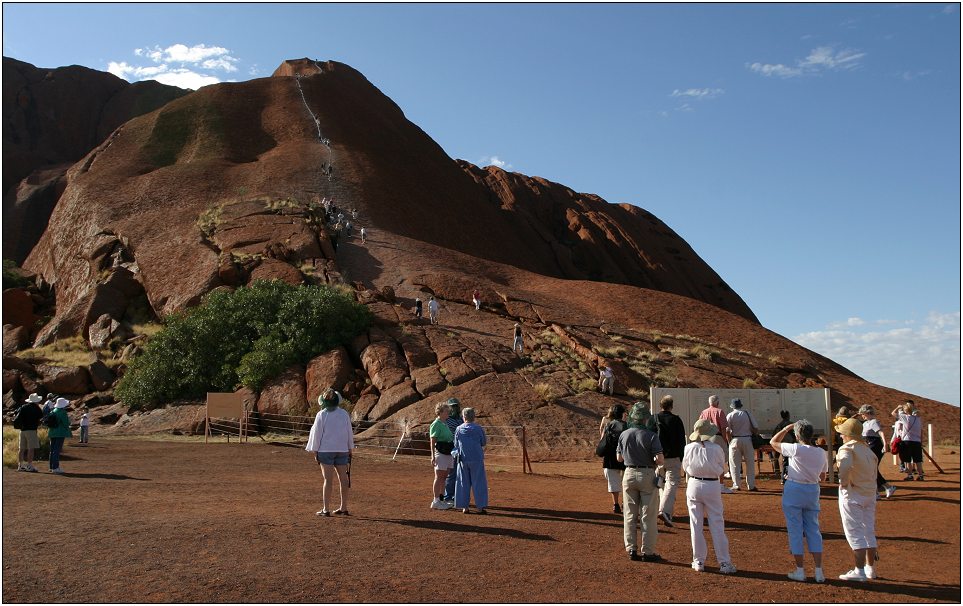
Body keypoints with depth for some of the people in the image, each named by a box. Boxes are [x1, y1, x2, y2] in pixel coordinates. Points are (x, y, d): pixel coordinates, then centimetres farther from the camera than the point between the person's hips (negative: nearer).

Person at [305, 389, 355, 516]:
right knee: (343, 479, 9)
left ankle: (325, 509, 1)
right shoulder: (344, 414, 2)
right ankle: (344, 508, 15)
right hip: (342, 451, 3)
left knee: (328, 479, -1)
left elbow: (317, 434, -5)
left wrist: (315, 452, 4)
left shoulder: (321, 415, -8)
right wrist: (350, 450, 17)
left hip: (326, 450, -3)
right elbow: (350, 434, 8)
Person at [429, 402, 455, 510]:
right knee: (439, 477, -5)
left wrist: (454, 453, 24)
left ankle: (441, 500, 17)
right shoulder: (436, 424, -11)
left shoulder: (445, 424, 16)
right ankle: (435, 501, 0)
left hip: (448, 454, 8)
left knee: (444, 477, 11)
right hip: (440, 453, -8)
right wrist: (433, 456, -21)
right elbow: (432, 441, -15)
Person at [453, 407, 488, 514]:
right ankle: (480, 507, 0)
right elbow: (484, 443, 5)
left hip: (463, 459, 2)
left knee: (464, 483, 9)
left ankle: (464, 506, 8)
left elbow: (456, 445, 9)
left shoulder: (458, 429, 1)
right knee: (478, 482, 3)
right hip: (477, 459, -2)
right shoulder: (478, 428, -5)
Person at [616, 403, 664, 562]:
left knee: (630, 515, 12)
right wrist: (654, 462, 2)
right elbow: (659, 459, -19)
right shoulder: (651, 436, -14)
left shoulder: (624, 435, -1)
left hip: (629, 474, 4)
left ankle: (631, 549, 16)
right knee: (648, 516, 6)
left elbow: (619, 457, 7)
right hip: (647, 475, -4)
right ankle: (648, 552, 10)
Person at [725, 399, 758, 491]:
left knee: (734, 464, 6)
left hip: (735, 440, -1)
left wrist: (730, 442, 0)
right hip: (747, 439, 1)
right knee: (750, 463, 9)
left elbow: (727, 431, -9)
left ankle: (736, 485, 6)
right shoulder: (747, 414, 3)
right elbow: (754, 428, 0)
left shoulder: (730, 415, -2)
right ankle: (751, 485, 10)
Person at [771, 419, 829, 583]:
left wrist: (786, 428, 2)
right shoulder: (821, 453, -1)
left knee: (795, 530, 4)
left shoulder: (796, 449, -17)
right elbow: (822, 477, 9)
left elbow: (773, 442, -4)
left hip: (794, 491, -5)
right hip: (813, 491, 5)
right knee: (813, 530, 12)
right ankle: (819, 571, 11)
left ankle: (800, 571, 8)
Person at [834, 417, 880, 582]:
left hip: (852, 495, -8)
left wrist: (844, 482, -20)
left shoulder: (847, 448, -14)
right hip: (870, 494, 8)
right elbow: (874, 473, 10)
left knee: (854, 533, -3)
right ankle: (870, 568, 25)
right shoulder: (868, 450, 11)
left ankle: (860, 571, -3)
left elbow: (845, 465, -34)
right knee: (869, 532, 16)